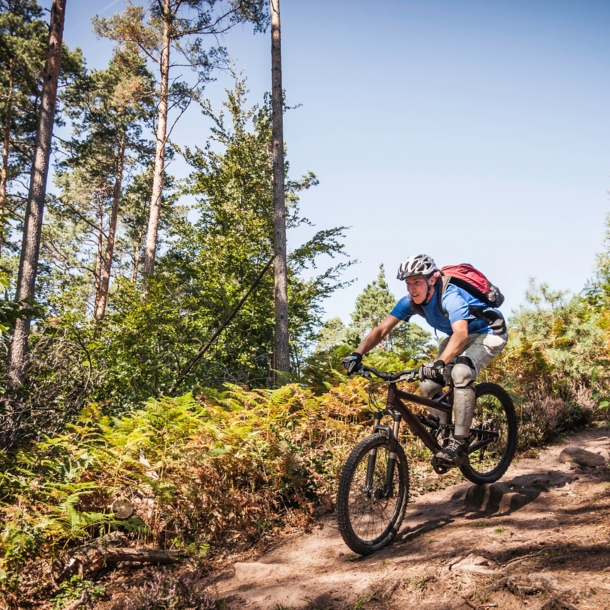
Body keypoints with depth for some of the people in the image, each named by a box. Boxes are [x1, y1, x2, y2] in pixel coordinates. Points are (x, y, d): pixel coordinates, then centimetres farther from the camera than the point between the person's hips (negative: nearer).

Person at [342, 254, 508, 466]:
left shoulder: (450, 296, -34)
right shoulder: (410, 302, -14)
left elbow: (461, 333, -50)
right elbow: (382, 330, -15)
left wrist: (439, 363, -65)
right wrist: (357, 354, -30)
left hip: (488, 334, -7)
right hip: (459, 336, 7)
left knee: (460, 372, -34)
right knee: (429, 384, -9)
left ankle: (459, 444, -26)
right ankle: (443, 438, 10)